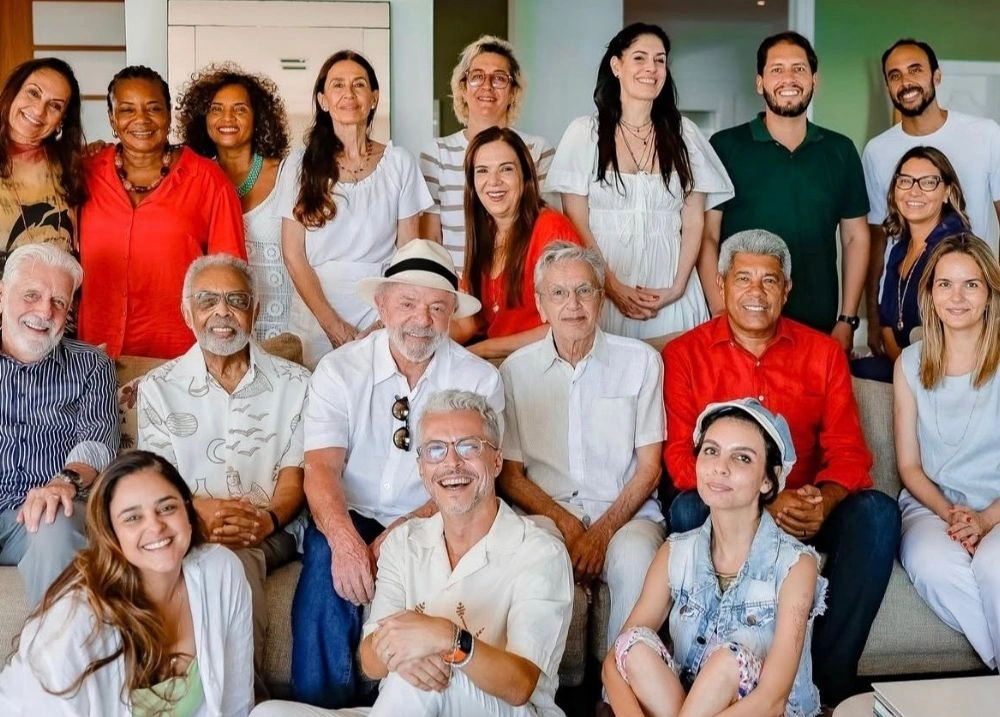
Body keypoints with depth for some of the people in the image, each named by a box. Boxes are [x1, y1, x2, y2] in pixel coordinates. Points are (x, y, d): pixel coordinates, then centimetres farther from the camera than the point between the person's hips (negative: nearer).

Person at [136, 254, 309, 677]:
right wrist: (201, 510, -17)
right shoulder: (158, 387, 14)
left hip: (270, 532, 0)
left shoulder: (294, 383, 13)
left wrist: (268, 520, -17)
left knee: (237, 557, -36)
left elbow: (294, 476, 6)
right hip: (187, 529, 0)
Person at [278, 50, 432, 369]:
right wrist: (332, 323, -10)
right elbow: (293, 255, 0)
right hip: (315, 316, 0)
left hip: (381, 313, 0)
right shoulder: (302, 164, 3)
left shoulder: (399, 162, 4)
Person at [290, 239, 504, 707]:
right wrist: (345, 541, -33)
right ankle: (322, 708, -14)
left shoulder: (479, 379, -1)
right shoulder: (339, 370, -1)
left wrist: (401, 535, -25)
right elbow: (321, 467, -12)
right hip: (351, 519, 0)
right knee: (327, 564, -31)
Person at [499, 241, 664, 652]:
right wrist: (566, 525, -9)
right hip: (545, 515, 0)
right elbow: (510, 475, 7)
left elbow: (648, 469, 5)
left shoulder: (641, 361, 6)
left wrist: (603, 531, -11)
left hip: (625, 514, 0)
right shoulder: (516, 370, 8)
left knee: (634, 556, -34)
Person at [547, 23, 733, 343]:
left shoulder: (684, 133, 8)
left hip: (670, 295, 2)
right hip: (603, 290, -2)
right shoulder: (584, 132, 2)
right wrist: (614, 287, -11)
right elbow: (576, 223, -2)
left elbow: (694, 221, 6)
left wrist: (678, 287, -6)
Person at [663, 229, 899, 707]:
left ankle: (829, 682, -19)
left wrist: (822, 502, -22)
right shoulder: (684, 355, 0)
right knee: (687, 509, -33)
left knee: (877, 511, -25)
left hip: (806, 512, 2)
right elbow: (680, 457, -8)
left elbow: (848, 451, 2)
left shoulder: (823, 353, 7)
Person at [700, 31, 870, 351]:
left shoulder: (841, 151, 7)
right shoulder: (725, 147, -2)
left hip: (819, 326, 3)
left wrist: (847, 320, 3)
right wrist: (721, 315, -12)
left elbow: (855, 237, 10)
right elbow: (707, 236, -4)